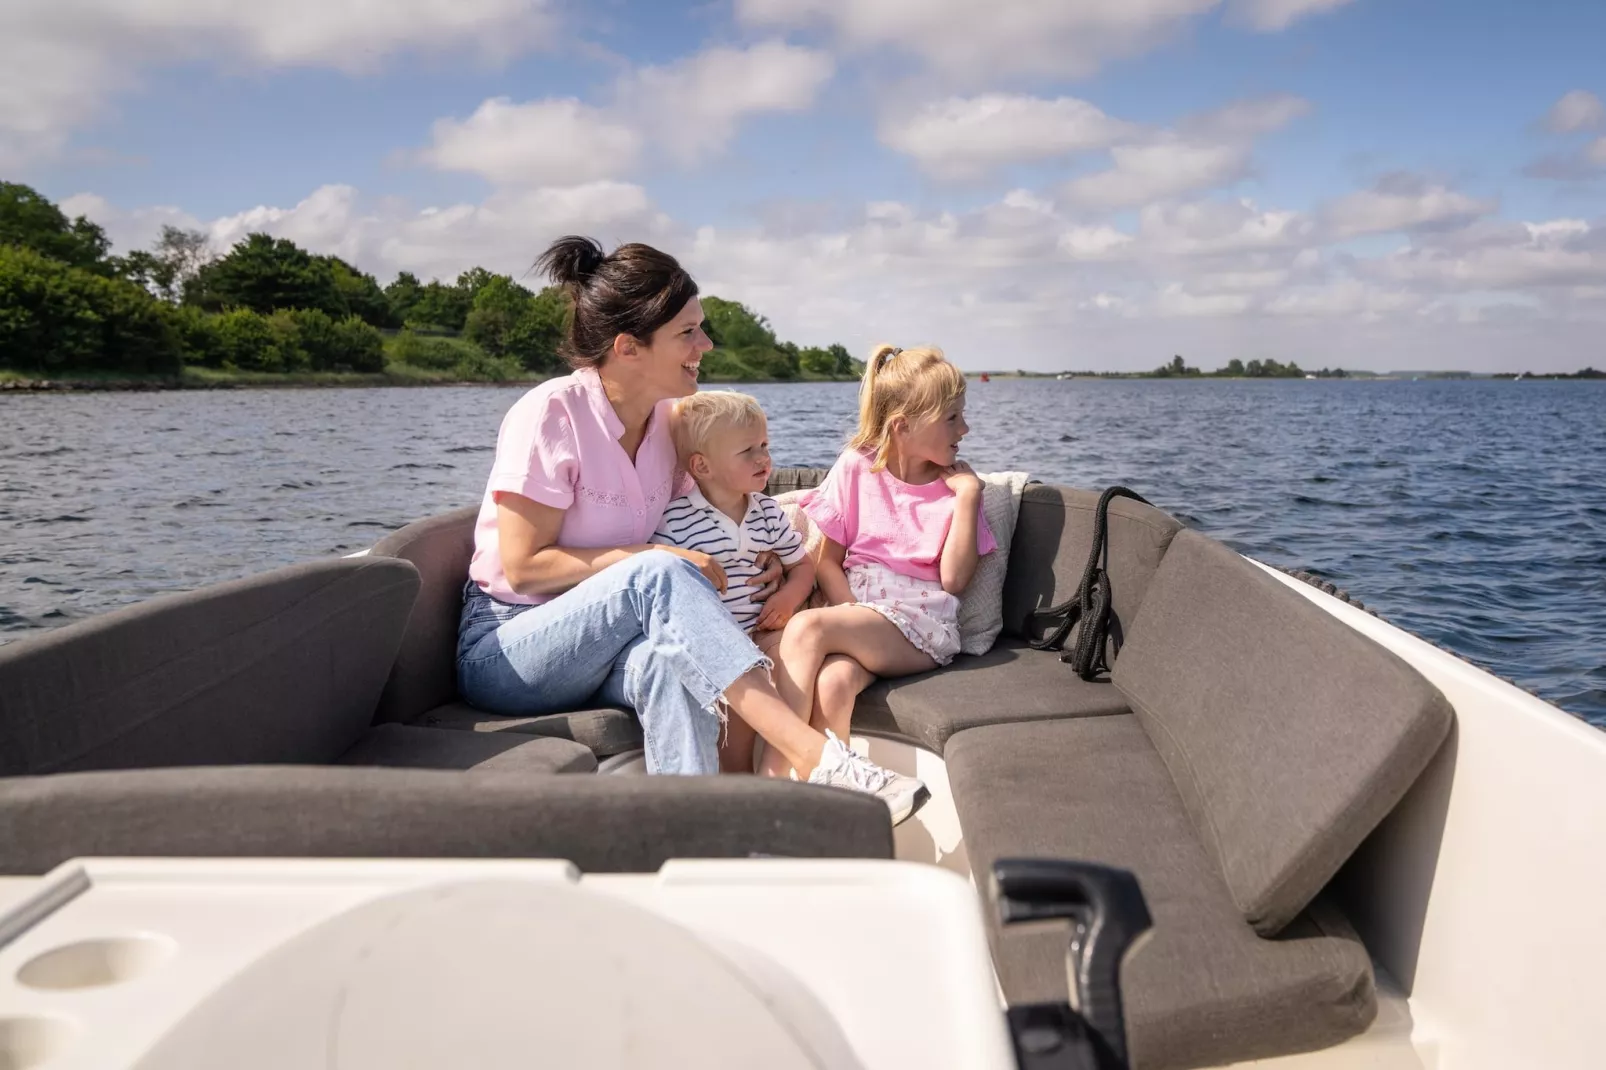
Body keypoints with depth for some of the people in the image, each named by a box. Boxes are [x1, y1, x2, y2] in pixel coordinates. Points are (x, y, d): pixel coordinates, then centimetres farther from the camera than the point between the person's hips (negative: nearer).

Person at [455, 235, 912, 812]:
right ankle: (811, 754, -40)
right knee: (658, 574, -34)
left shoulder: (670, 418, 4)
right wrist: (654, 560, -23)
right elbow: (523, 567, -17)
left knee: (671, 664, -34)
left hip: (613, 648, 5)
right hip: (503, 649, -4)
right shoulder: (551, 414, -14)